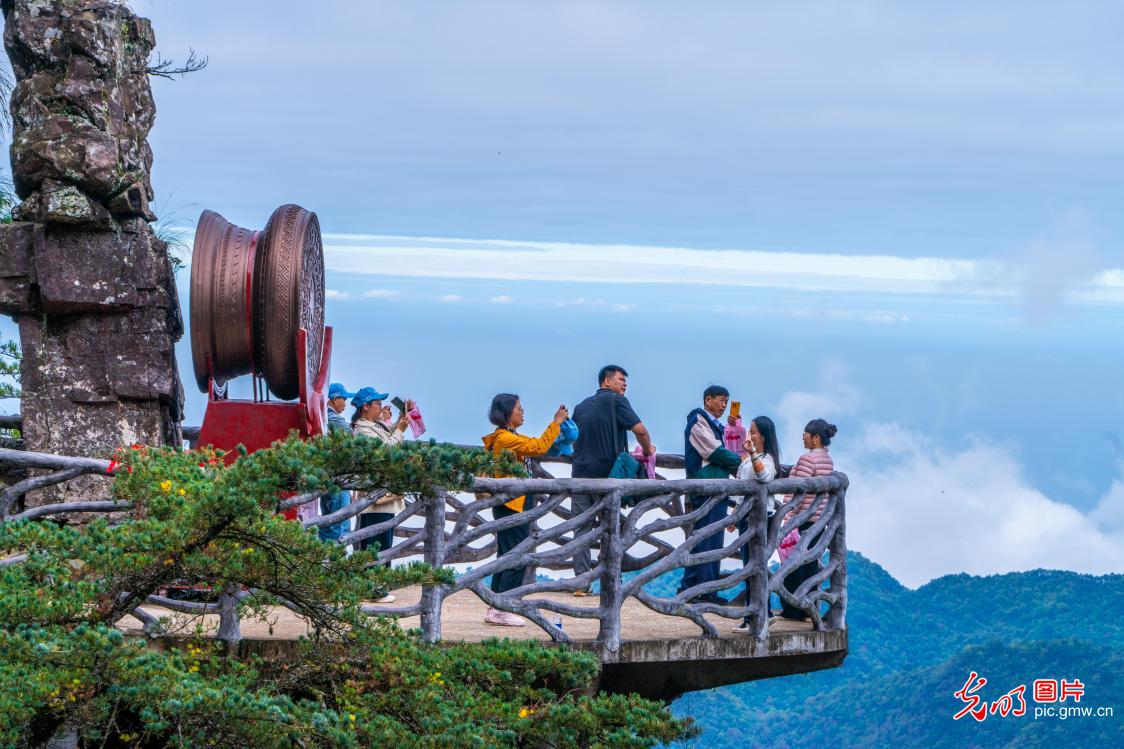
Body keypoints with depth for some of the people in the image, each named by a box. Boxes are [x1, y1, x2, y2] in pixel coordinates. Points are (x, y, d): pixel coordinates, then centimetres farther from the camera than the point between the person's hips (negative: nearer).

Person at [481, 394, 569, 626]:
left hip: (511, 504, 11)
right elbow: (538, 447, -22)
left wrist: (558, 425, 9)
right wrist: (556, 423, -14)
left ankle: (495, 609, 17)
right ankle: (502, 610, -8)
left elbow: (536, 445, 16)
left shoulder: (508, 437, 15)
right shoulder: (505, 438, -16)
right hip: (512, 504, -11)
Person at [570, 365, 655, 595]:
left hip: (581, 473, 4)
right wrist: (648, 449, 6)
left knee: (582, 528, 4)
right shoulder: (616, 401, -3)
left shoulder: (581, 407, 16)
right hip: (607, 474, -4)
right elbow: (640, 429, -11)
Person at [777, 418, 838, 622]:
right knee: (811, 563, 12)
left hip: (802, 517, -8)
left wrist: (789, 517, -18)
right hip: (820, 518, 8)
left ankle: (793, 610, 0)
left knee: (795, 565, -2)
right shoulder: (828, 460, 11)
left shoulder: (807, 459, -15)